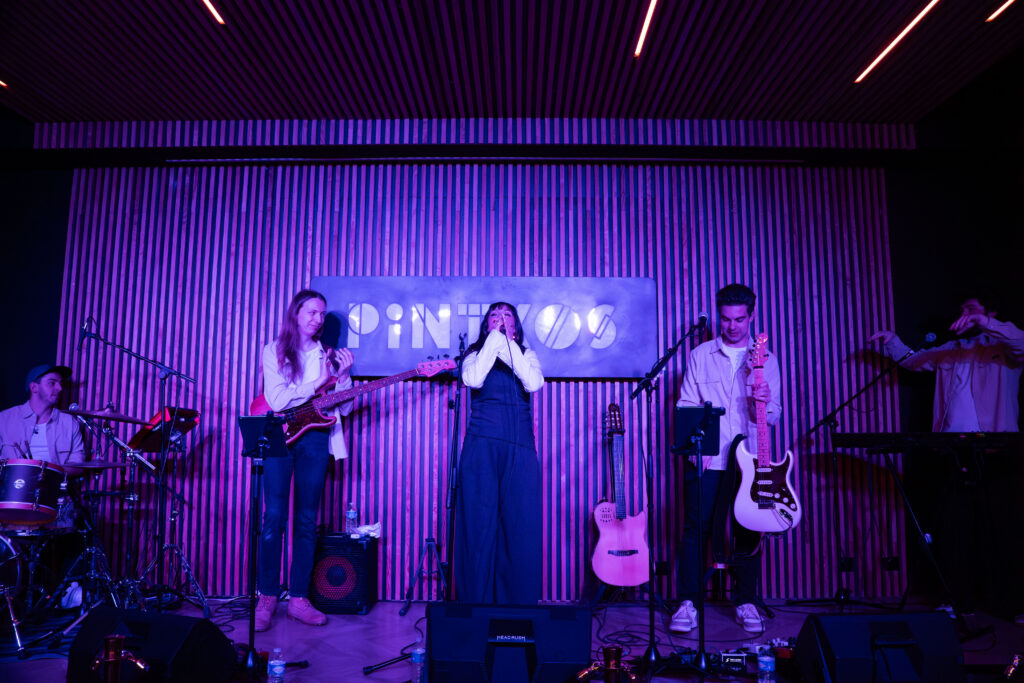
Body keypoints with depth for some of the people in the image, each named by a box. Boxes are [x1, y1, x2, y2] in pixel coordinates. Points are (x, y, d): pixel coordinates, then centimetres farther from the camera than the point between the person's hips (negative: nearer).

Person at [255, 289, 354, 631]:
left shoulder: (327, 354, 14)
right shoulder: (275, 350, 4)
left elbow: (344, 408, 9)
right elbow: (277, 401, -11)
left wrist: (344, 375, -6)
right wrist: (318, 382, -13)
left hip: (315, 437, 3)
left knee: (306, 520, 4)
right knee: (274, 518, -5)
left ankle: (299, 598, 11)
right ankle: (267, 598, 7)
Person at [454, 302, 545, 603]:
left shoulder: (527, 355, 17)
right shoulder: (476, 353, 14)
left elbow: (534, 383, -5)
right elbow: (473, 380, -9)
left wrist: (510, 344, -5)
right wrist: (494, 340, -5)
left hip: (520, 445, 1)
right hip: (482, 442, -1)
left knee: (521, 522, -3)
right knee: (479, 520, -1)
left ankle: (520, 604, 6)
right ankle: (476, 602, 8)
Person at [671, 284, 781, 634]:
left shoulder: (766, 359, 8)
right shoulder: (700, 355, 7)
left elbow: (774, 415, 3)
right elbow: (685, 405, 5)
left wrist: (764, 402, -20)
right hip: (705, 460, -1)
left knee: (748, 532, 6)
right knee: (695, 529, -1)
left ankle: (746, 602, 21)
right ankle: (688, 603, 9)